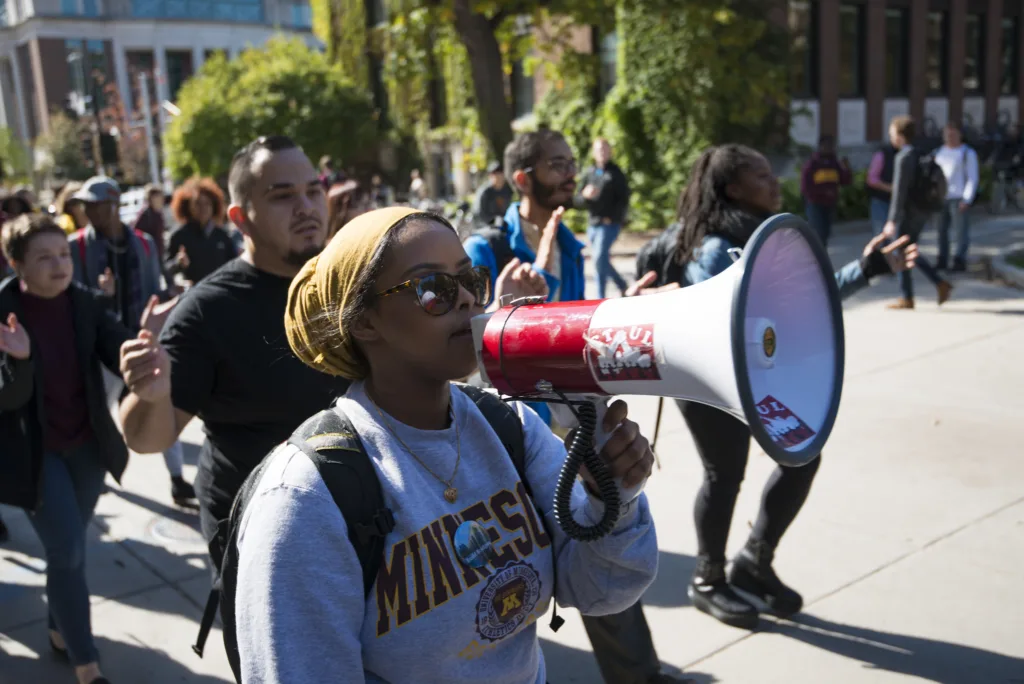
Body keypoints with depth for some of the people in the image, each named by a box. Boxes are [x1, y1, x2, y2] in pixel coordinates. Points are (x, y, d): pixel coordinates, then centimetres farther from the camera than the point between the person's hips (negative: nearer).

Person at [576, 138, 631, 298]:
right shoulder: (589, 174, 13)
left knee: (600, 259, -16)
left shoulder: (616, 173, 1)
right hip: (593, 225, 5)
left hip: (610, 224, -5)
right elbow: (578, 201, 11)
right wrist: (585, 195, -11)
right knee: (603, 261, 11)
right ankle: (623, 286, 30)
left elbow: (623, 200, -2)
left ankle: (600, 297, -10)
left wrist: (610, 218, -14)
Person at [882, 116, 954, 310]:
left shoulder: (903, 157, -16)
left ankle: (907, 298, 9)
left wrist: (892, 220, -21)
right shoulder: (918, 155, 12)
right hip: (921, 212, 9)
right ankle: (940, 283, 12)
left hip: (908, 213, -9)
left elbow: (899, 191, -21)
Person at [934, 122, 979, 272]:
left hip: (959, 198, -5)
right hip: (941, 197, 5)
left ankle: (960, 261, -3)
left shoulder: (968, 153, -3)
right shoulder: (940, 152, 13)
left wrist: (967, 200, -14)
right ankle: (942, 261, 10)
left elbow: (973, 178, -6)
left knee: (961, 230, -5)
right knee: (941, 229, 5)